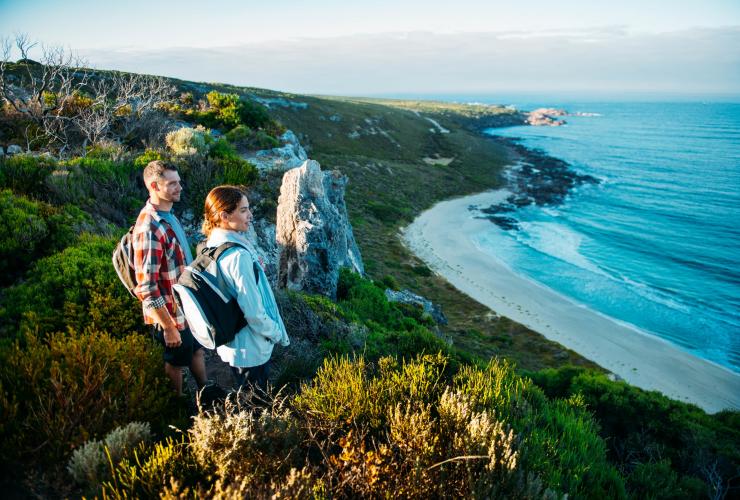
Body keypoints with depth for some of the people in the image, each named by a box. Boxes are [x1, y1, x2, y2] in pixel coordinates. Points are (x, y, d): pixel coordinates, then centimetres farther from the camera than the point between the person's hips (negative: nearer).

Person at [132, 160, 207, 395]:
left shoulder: (168, 215, 2)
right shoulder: (149, 228, -28)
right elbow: (146, 287, -28)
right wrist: (168, 327, -23)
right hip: (172, 314, -8)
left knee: (197, 350, 25)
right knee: (175, 363, 14)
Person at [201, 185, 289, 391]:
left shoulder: (212, 245, -2)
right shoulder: (239, 256, -30)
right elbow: (254, 311, -26)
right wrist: (276, 333, -11)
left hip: (229, 342, 8)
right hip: (251, 349, -8)